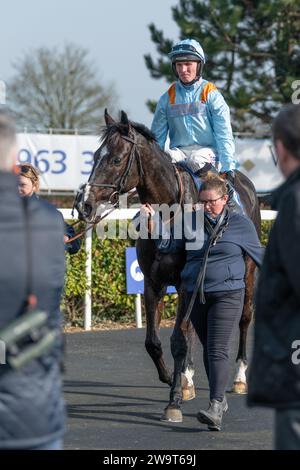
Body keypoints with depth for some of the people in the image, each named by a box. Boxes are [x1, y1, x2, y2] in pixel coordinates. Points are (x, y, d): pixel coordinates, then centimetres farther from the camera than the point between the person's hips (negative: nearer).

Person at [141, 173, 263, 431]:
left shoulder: (241, 224, -2)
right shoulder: (191, 221, 6)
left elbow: (259, 254, 9)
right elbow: (168, 244, 5)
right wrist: (152, 220, -8)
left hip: (227, 295, -4)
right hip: (195, 295, 4)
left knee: (217, 351, -14)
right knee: (208, 349, 14)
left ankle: (215, 410, -21)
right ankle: (220, 400, 28)